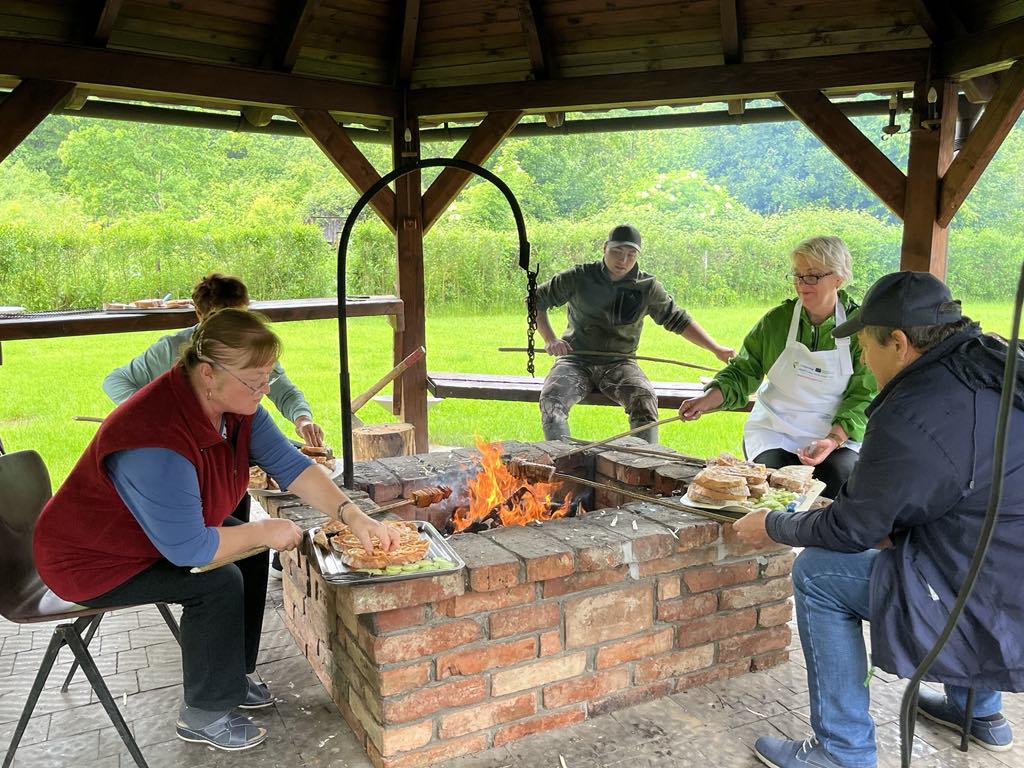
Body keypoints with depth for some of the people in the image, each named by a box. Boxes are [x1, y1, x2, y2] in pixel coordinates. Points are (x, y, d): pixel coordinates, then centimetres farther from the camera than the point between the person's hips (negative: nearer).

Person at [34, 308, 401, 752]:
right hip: (91, 560, -9)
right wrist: (264, 531, -21)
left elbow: (290, 466, -12)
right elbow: (186, 548, -33)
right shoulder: (157, 441, -39)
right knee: (218, 582, -20)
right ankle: (204, 715, 1)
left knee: (251, 553, 3)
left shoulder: (236, 404, -13)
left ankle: (231, 674, 21)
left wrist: (353, 516, -23)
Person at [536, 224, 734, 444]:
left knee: (645, 398, -30)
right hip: (576, 359, -1)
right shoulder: (579, 277, 0)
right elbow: (536, 300, 9)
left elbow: (678, 321, 15)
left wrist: (716, 349, 8)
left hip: (620, 363, 1)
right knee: (551, 398, -31)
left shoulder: (647, 287, 5)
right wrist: (549, 339, -5)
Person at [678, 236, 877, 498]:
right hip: (774, 431, 1)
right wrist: (707, 400, -16)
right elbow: (742, 372, 3)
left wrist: (833, 440, -21)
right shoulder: (777, 319, -1)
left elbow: (864, 396, -5)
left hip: (839, 434, 0)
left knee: (840, 482, -27)